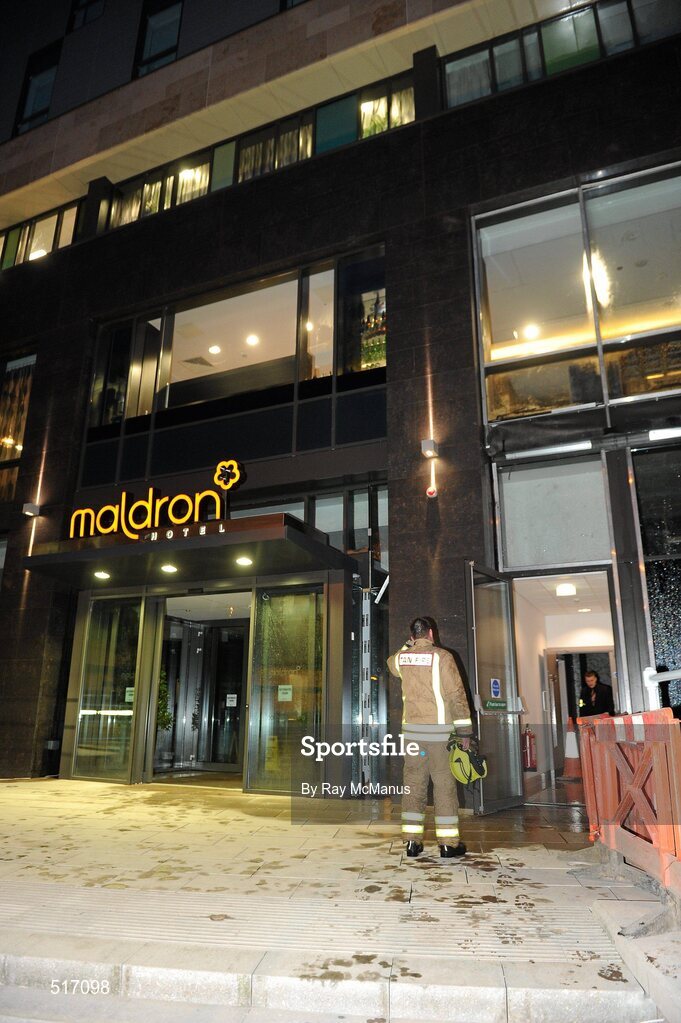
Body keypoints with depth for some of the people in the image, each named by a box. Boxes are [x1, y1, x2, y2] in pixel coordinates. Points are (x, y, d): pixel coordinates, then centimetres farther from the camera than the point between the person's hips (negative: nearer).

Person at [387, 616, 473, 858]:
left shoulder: (401, 657, 6)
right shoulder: (442, 656, -7)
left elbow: (392, 664, 32)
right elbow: (456, 695, -9)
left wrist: (409, 646, 38)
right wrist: (464, 730, -5)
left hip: (412, 729, 4)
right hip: (439, 730, -4)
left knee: (413, 784, 9)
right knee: (445, 786, 4)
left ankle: (412, 841, 12)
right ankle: (448, 843, 8)